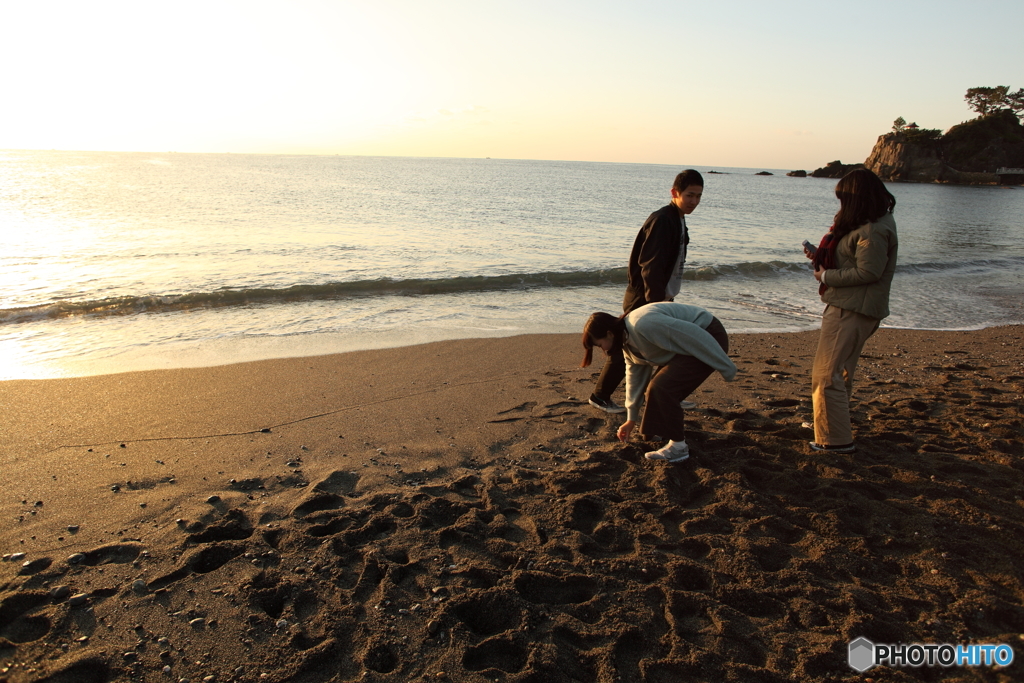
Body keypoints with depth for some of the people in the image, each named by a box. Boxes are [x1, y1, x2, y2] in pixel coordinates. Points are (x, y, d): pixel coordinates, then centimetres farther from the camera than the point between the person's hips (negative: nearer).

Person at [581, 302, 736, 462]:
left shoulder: (643, 324, -29)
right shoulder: (627, 338, 3)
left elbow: (694, 334, -29)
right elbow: (635, 375, 13)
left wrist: (726, 368, -20)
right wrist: (631, 419, 17)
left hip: (708, 339, -10)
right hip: (687, 346, 10)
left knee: (661, 387, -17)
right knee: (655, 385, 11)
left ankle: (678, 446, -7)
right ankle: (668, 429, 34)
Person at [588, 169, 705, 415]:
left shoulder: (678, 221, 12)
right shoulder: (661, 220, -18)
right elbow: (650, 266, -25)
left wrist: (665, 300, 21)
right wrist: (655, 302, -28)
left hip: (662, 297, 10)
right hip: (643, 299, -10)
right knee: (625, 349, -3)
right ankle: (600, 396, 9)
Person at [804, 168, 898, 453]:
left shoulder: (873, 231, -18)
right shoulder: (872, 224, 16)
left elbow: (868, 272, -23)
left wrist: (827, 276, -13)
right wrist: (820, 257, 7)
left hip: (852, 311, -11)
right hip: (848, 307, 11)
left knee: (826, 375, -8)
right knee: (840, 372, 21)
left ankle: (836, 440, -2)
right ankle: (834, 427, 35)